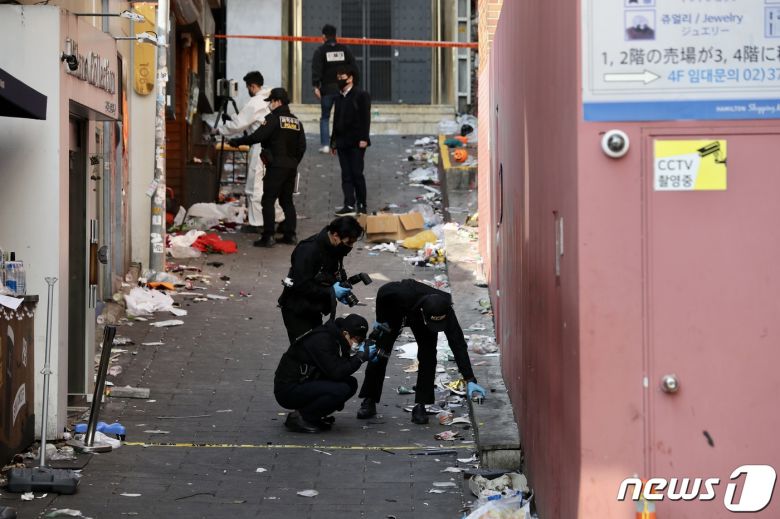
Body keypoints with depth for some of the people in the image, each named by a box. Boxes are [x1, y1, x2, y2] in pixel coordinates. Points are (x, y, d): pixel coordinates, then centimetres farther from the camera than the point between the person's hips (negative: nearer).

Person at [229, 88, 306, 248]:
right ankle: (290, 234, 13)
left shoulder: (273, 118, -9)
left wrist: (237, 142, -6)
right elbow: (302, 146, 15)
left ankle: (268, 236, -11)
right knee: (287, 201, 15)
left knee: (268, 200, -5)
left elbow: (257, 136, -16)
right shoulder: (296, 122, 13)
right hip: (291, 167, 7)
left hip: (276, 166, -7)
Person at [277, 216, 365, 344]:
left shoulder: (334, 247, 1)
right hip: (296, 310, -8)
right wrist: (331, 292, -25)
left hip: (314, 309, 8)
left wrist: (342, 288, -4)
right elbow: (301, 285, -29)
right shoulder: (309, 250, -25)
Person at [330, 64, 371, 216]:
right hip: (342, 141, 6)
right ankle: (349, 205, 1)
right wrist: (334, 141, 15)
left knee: (357, 174, -5)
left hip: (356, 142, -6)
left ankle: (361, 205, 2)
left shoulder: (361, 95, -3)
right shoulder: (339, 98, 17)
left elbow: (365, 118, -9)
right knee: (346, 175, 3)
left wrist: (363, 138, -17)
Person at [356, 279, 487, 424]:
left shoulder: (446, 311, -40)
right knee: (379, 354, -6)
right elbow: (383, 293, -23)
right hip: (394, 312, -1)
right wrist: (381, 319, -12)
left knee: (428, 356, -16)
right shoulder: (402, 294, -47)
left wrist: (470, 380, -40)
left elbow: (458, 345, -38)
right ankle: (369, 401, 7)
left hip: (420, 319, 1)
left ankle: (420, 406, -9)